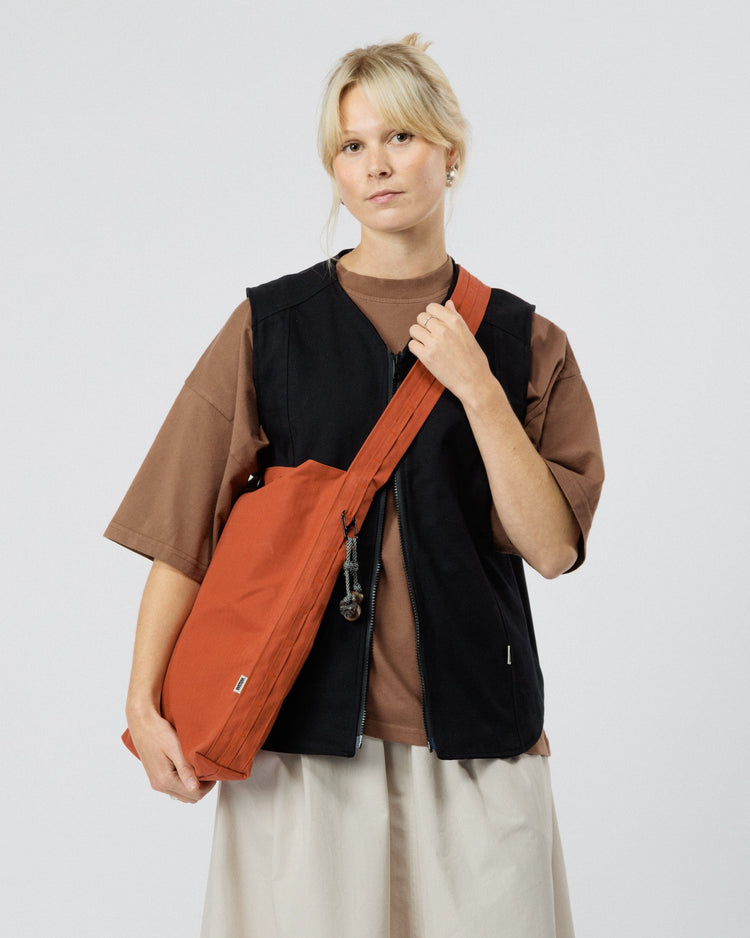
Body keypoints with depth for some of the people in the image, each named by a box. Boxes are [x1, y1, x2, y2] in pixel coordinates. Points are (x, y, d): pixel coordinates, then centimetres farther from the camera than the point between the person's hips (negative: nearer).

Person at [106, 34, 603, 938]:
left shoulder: (523, 341, 5)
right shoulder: (269, 327, 1)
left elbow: (553, 546, -4)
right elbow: (183, 527, -1)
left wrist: (475, 387, -12)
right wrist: (144, 705, -8)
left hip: (473, 734, 1)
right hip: (301, 725, -1)